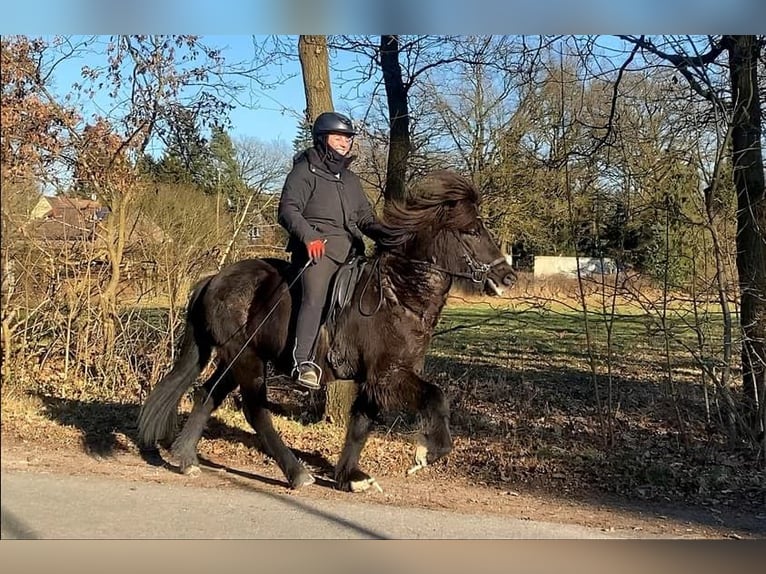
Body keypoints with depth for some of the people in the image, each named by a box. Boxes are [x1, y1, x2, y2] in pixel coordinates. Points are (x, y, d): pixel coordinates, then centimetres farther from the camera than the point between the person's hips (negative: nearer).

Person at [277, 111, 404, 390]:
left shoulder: (351, 179, 27)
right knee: (315, 297, -25)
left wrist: (392, 237, 4)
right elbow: (288, 210, -6)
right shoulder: (305, 170, 5)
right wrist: (309, 236, -24)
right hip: (318, 247, -7)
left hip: (350, 249, 8)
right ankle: (304, 363, -32)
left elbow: (367, 219, 24)